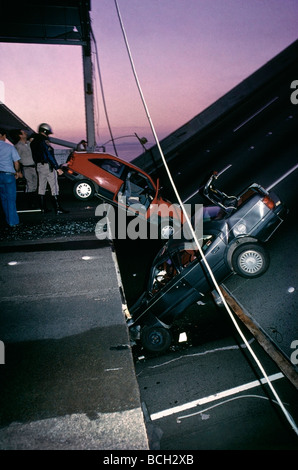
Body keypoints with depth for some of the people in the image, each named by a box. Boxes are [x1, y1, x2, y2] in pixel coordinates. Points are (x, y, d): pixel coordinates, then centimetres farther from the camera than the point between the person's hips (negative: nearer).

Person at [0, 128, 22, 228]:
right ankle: (13, 222, 1)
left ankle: (9, 221, 21)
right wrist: (18, 172, 11)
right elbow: (16, 162, -5)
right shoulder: (10, 147, -6)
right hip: (8, 174, -3)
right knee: (11, 199, 1)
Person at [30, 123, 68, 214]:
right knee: (54, 187, -6)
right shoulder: (44, 141, -15)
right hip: (47, 166, -9)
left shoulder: (33, 142, 12)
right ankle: (58, 208, -7)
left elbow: (34, 155, 15)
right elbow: (50, 156, -20)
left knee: (41, 187, 13)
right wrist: (57, 168, -20)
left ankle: (43, 207, 18)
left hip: (39, 166, 9)